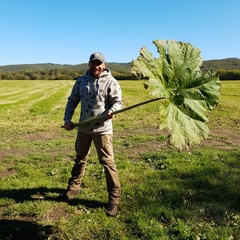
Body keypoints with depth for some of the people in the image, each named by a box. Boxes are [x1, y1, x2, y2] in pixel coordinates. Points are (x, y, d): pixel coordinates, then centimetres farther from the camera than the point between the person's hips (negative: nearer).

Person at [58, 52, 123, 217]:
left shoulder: (111, 82, -6)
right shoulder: (81, 81, 8)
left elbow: (118, 101, -10)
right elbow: (72, 101, 11)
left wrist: (111, 111, -31)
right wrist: (67, 119, 1)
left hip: (102, 129, -5)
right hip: (83, 128, 5)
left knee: (107, 162, -4)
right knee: (80, 158, 20)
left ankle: (115, 197, 7)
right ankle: (74, 187, 40)